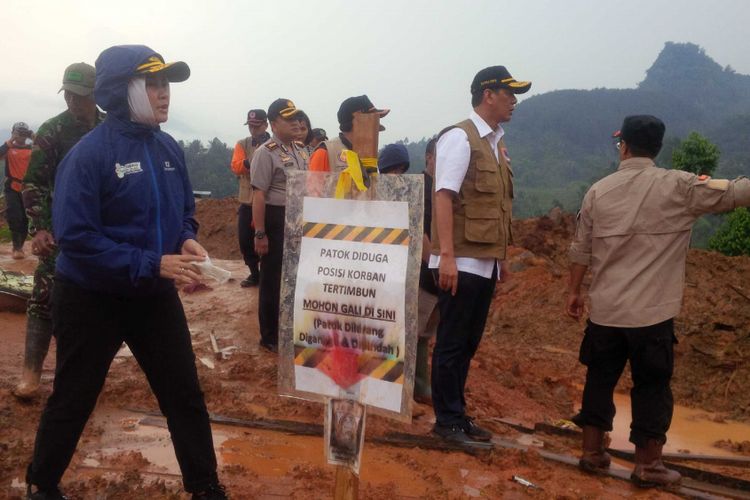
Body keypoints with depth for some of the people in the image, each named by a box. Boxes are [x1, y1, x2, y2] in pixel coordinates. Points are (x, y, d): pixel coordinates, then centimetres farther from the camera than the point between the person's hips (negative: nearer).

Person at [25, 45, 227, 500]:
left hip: (155, 295, 5)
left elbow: (184, 211, 13)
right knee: (73, 401, 13)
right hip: (92, 299, -5)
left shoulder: (170, 149, 1)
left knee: (186, 396, 10)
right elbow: (76, 238, -23)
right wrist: (152, 264, -27)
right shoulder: (89, 154, -19)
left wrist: (187, 240, -10)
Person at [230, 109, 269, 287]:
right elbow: (236, 167, -8)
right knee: (245, 240, 9)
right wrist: (250, 161, -28)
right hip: (247, 201, 4)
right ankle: (254, 273, 25)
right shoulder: (242, 144, 6)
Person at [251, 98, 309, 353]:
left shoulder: (302, 151, 11)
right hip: (276, 221, -8)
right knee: (273, 281, 2)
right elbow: (259, 196, -19)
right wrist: (260, 234, -22)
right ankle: (270, 336, 15)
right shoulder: (266, 153, -15)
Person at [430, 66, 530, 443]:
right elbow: (443, 196, -18)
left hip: (486, 262, 8)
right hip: (462, 262, -8)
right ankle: (447, 421, 14)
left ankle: (457, 415, 26)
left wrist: (500, 256, 18)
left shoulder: (496, 143, 16)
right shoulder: (460, 137, -9)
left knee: (468, 343, 14)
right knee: (452, 344, 2)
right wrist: (446, 255, -25)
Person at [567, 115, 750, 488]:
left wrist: (574, 291, 18)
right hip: (652, 314, -3)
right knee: (652, 386, 10)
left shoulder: (598, 191, 2)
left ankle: (592, 452, 26)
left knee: (599, 380, 16)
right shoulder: (679, 187, -8)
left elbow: (581, 250, 7)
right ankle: (648, 465, 18)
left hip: (604, 310, 3)